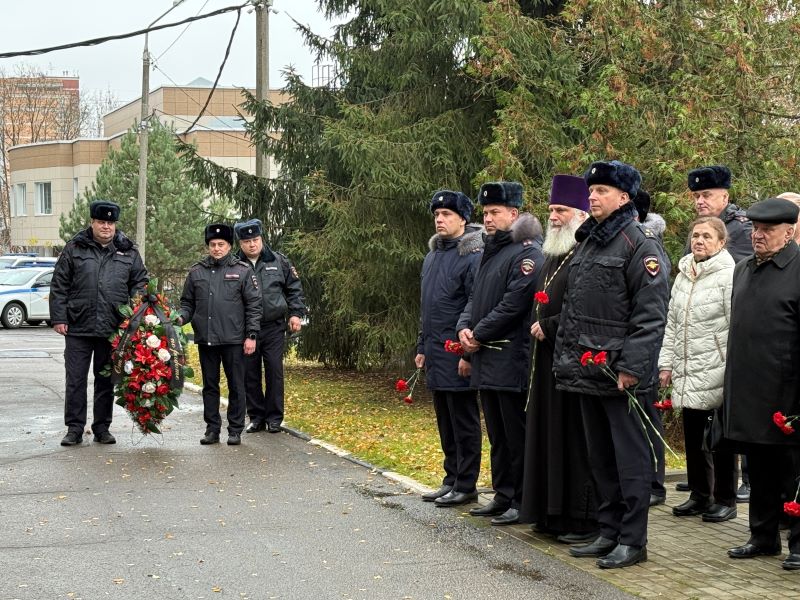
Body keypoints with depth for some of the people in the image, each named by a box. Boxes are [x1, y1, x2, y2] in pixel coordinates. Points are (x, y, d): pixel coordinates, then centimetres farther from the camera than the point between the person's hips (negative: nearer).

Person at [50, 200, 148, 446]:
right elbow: (59, 286, 3)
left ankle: (102, 427, 18)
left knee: (106, 380, 9)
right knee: (75, 379, 1)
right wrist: (59, 317, -3)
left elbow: (140, 283, 13)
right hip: (78, 327, -1)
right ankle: (74, 428, 8)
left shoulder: (128, 252, 8)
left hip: (112, 330, 1)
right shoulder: (74, 249, 4)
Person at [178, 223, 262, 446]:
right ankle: (212, 429, 16)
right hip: (205, 339, 3)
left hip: (233, 339, -3)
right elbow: (187, 302, 16)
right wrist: (181, 317, -6)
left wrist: (251, 335, -7)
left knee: (236, 386, 2)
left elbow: (254, 305, 0)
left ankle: (235, 430, 10)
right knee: (210, 386, 9)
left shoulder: (242, 271, 1)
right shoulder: (196, 272, 9)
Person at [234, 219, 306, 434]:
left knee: (274, 371, 0)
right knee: (250, 374, 5)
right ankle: (256, 417, 16)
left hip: (274, 327, 0)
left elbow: (294, 288, 11)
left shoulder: (278, 261, 5)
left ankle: (274, 418, 10)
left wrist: (296, 314, 3)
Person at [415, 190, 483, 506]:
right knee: (445, 421, 14)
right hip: (435, 355, 9)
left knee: (464, 421, -1)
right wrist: (422, 347, 20)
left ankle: (465, 486, 6)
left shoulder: (473, 256, -11)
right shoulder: (432, 257, 16)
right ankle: (451, 479, 23)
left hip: (457, 356, -8)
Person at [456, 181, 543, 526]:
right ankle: (502, 497, 22)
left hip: (511, 359, -9)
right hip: (486, 359, 9)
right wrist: (464, 327, 0)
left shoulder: (527, 253, -12)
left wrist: (479, 335, -13)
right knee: (497, 435, 15)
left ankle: (522, 502, 4)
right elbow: (476, 297, 20)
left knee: (516, 435, -3)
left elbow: (514, 304, -19)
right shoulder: (490, 252, 18)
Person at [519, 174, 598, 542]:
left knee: (577, 439, -4)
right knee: (550, 436, 13)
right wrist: (537, 326, 7)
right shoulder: (552, 257, 16)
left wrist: (548, 328, -14)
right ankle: (553, 512, 22)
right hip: (547, 359, 10)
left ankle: (584, 520, 4)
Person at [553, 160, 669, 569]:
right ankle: (609, 532, 24)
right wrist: (564, 357, 16)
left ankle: (633, 540, 5)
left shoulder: (640, 246, -10)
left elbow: (650, 316, -15)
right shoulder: (586, 244, 16)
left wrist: (631, 367, -20)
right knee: (600, 457, 14)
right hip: (587, 373, 9)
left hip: (620, 375, -9)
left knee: (630, 457, -1)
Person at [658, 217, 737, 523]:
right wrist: (666, 363, 13)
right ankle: (699, 495, 23)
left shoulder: (728, 275, -8)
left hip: (717, 370, -7)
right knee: (693, 434, 11)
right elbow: (672, 324, 18)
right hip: (687, 372, 7)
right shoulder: (683, 276, 13)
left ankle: (725, 500, 12)